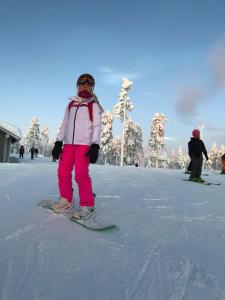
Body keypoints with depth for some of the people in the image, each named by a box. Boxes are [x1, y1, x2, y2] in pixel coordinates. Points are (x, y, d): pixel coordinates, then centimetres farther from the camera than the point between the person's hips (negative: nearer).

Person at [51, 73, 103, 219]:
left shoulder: (93, 105, 5)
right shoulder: (71, 104, 18)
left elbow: (97, 126, -3)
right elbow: (65, 124, 18)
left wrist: (95, 146, -14)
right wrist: (58, 142, 10)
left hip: (84, 143, -5)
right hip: (69, 143, 5)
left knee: (81, 174, -14)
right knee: (63, 172, 4)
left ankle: (87, 206, -4)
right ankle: (66, 199, 21)